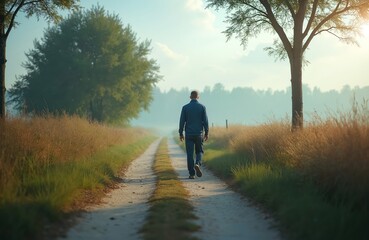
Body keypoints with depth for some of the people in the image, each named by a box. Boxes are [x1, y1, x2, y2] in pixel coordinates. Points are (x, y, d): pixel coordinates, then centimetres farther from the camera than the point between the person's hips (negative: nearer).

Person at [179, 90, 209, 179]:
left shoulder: (185, 107, -1)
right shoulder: (202, 107, -1)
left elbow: (182, 121, -1)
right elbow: (205, 121, -3)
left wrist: (181, 133, 6)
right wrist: (206, 133, 4)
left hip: (189, 134, 0)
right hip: (199, 134, 0)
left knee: (190, 154, 4)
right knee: (199, 151, 15)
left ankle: (192, 174, 1)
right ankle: (197, 164, -15)